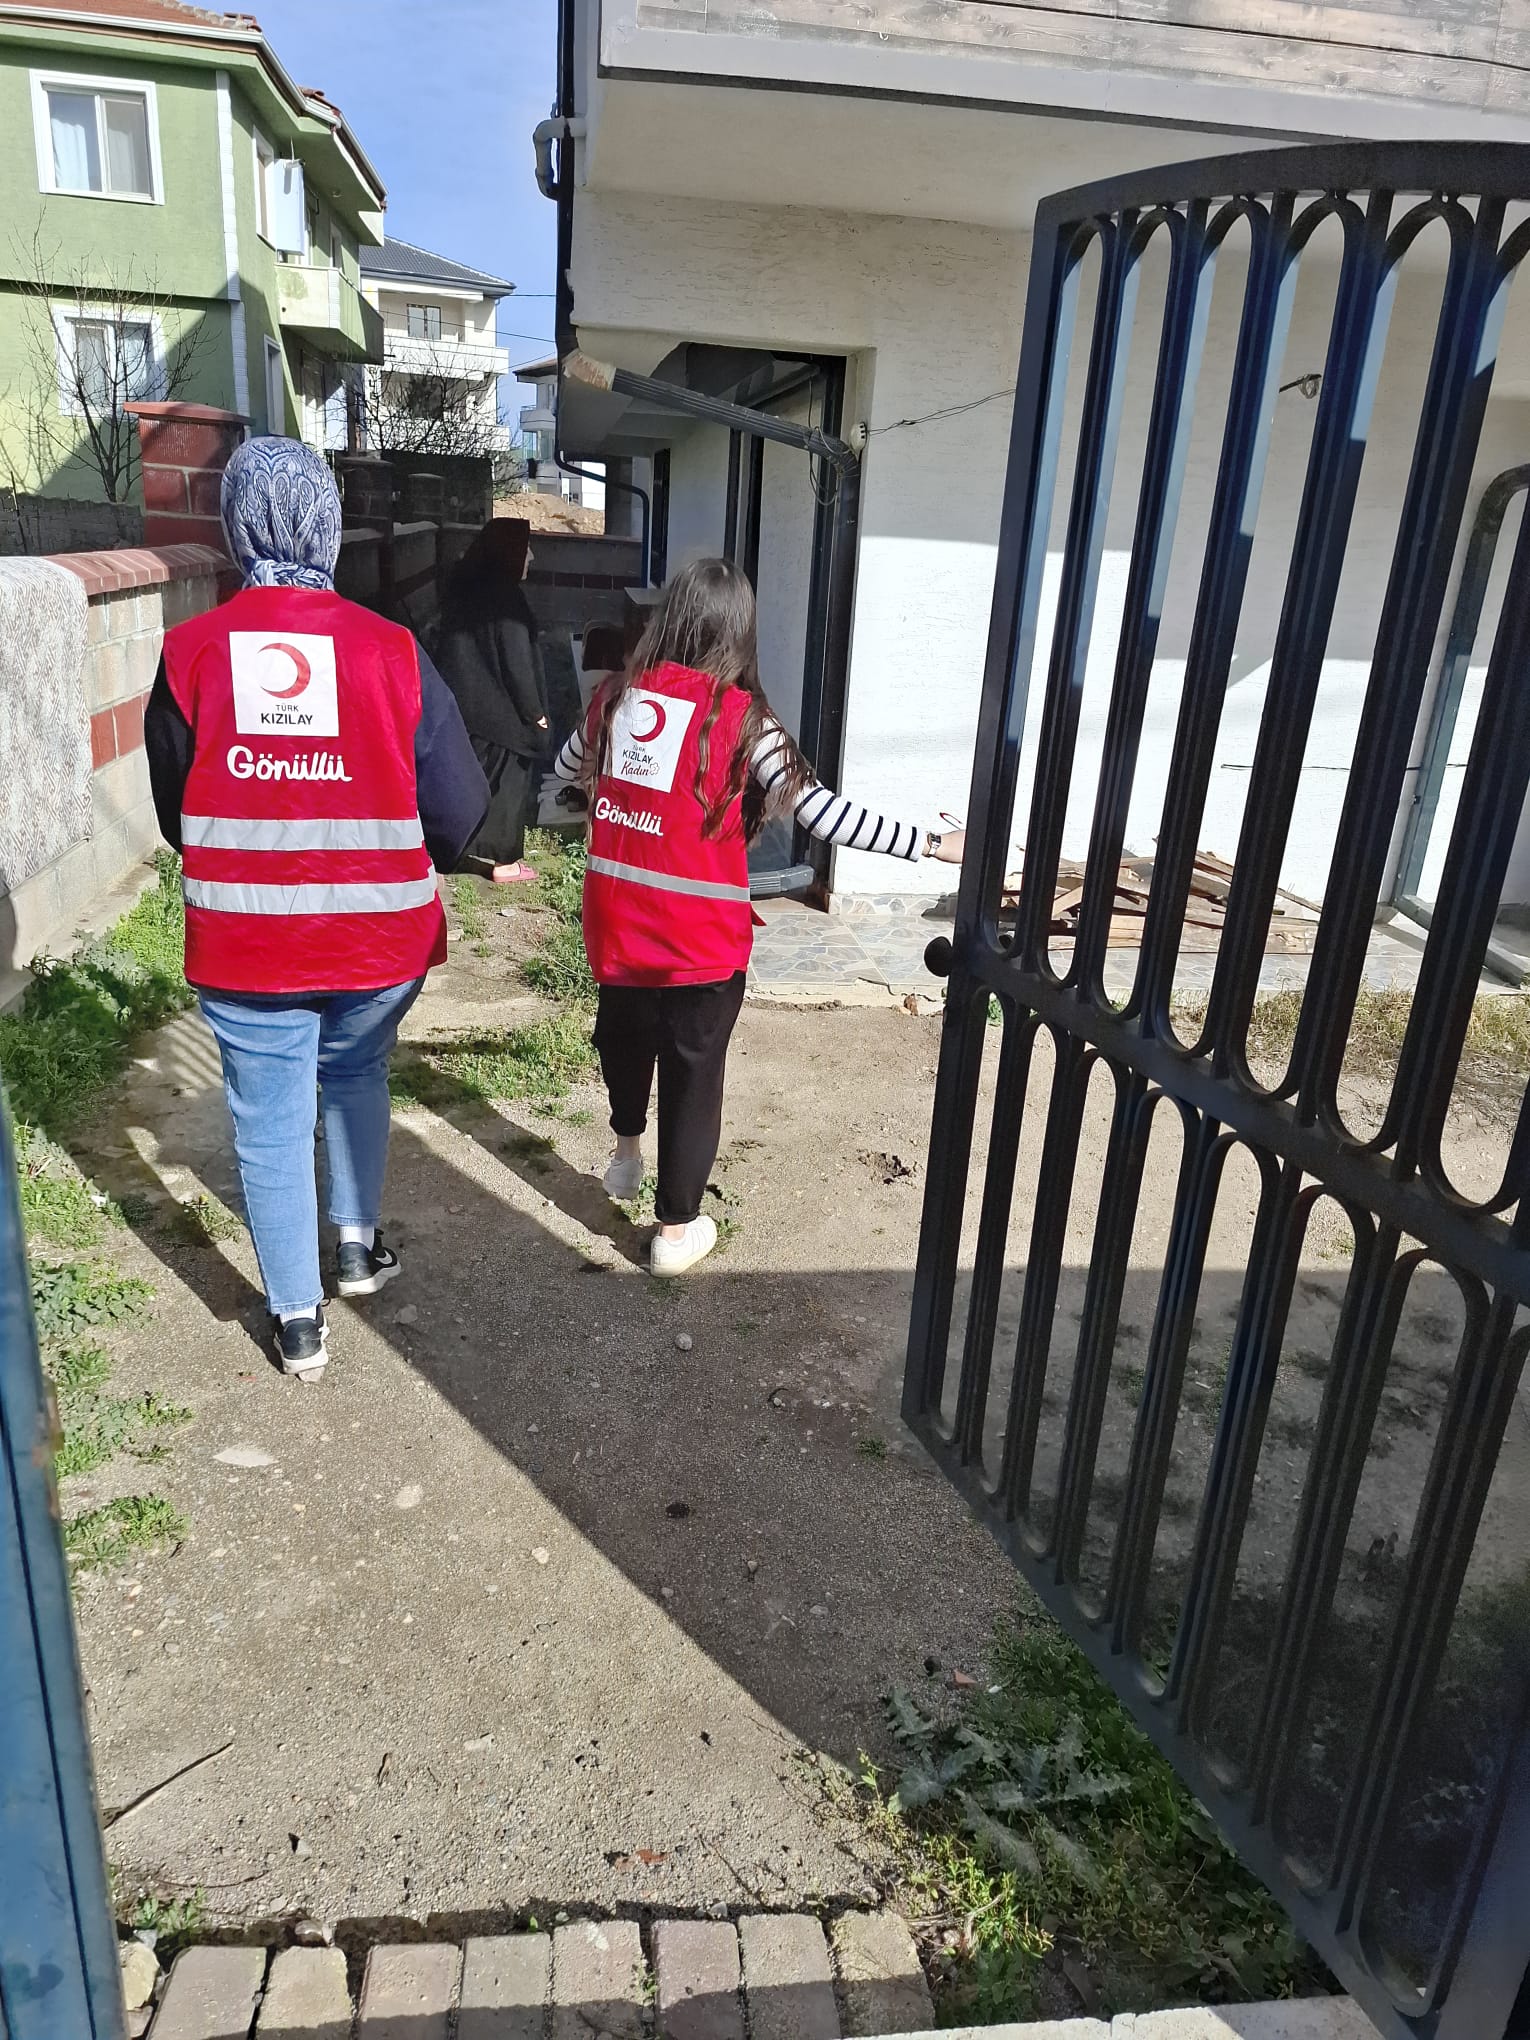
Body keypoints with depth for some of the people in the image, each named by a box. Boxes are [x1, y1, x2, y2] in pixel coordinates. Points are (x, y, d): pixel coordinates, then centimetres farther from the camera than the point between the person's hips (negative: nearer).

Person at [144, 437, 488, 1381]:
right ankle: (359, 1244, 37)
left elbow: (175, 812, 4)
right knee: (356, 1079, 27)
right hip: (378, 938, 1)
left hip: (242, 944, 0)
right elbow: (459, 809, -8)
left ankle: (300, 1320, 24)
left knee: (271, 1121, 13)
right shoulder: (390, 650, -12)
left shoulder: (190, 652, -8)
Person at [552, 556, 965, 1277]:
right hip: (700, 939, -4)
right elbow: (823, 813, -17)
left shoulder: (617, 696, 0)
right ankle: (676, 1229, 23)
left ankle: (627, 1150, 52)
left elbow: (566, 769, 18)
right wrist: (934, 843, -13)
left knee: (623, 1031, 29)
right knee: (693, 1076, 11)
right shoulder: (742, 717, -14)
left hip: (616, 922, 5)